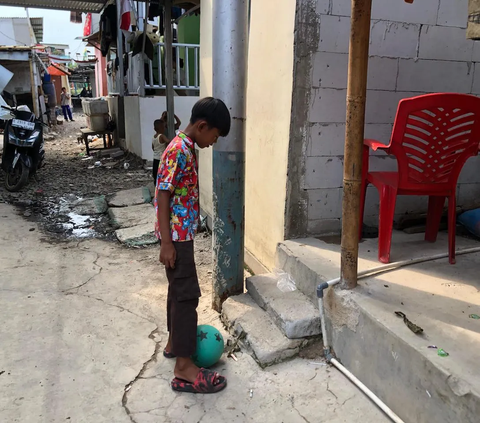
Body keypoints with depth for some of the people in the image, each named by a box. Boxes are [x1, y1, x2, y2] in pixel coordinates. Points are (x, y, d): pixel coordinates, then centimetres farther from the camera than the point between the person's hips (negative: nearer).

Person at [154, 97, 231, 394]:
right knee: (187, 294, -6)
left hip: (182, 233, 10)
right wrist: (167, 243, -21)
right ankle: (184, 370, 2)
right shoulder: (179, 151, -20)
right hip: (177, 236, -10)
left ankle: (176, 341, 36)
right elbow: (162, 196, -22)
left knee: (179, 289, 19)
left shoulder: (188, 148, 11)